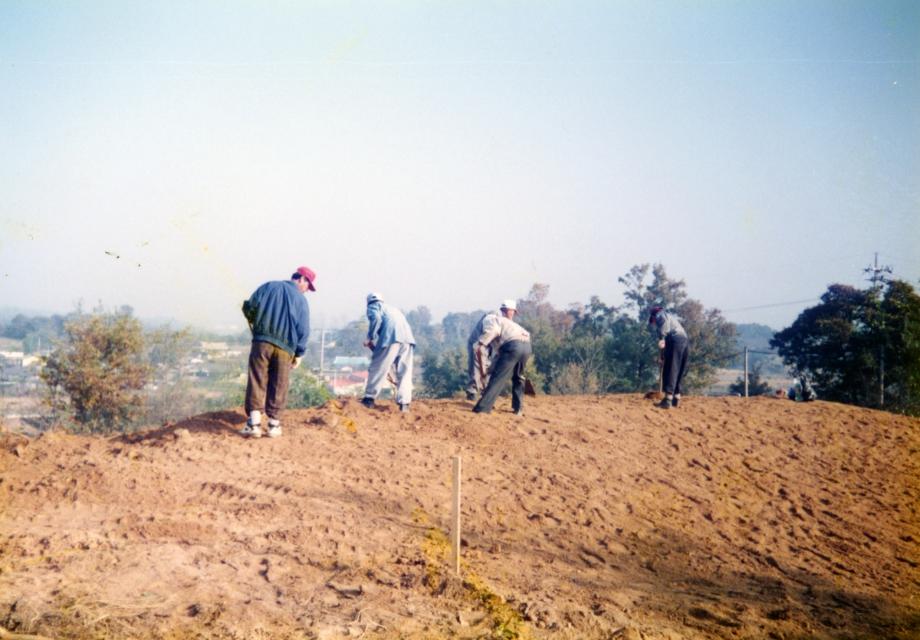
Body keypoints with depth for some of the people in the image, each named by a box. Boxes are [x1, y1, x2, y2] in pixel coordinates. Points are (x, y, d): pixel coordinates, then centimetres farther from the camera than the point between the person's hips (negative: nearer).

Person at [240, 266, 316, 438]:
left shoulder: (268, 287, 10)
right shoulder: (301, 299, 5)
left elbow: (248, 307, 5)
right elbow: (303, 330, 0)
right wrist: (299, 353, 9)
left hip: (261, 342, 1)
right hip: (285, 348, -1)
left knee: (256, 382, 1)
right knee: (278, 386, 8)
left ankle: (254, 423, -6)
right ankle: (274, 424, 11)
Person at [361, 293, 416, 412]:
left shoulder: (373, 306, 20)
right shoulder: (392, 308, 39)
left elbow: (376, 319, -4)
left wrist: (370, 338, 2)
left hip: (391, 337, -6)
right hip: (408, 337, 6)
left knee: (377, 368, 3)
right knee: (404, 372, 6)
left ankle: (369, 398, 6)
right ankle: (404, 403, -1)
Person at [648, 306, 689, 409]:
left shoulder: (660, 314, 12)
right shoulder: (671, 316, 36)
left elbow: (664, 322, -13)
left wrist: (661, 338, -19)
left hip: (675, 340, -8)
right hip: (685, 342, 8)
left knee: (670, 371, -10)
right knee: (678, 372, 14)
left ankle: (668, 400, -15)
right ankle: (676, 398, 17)